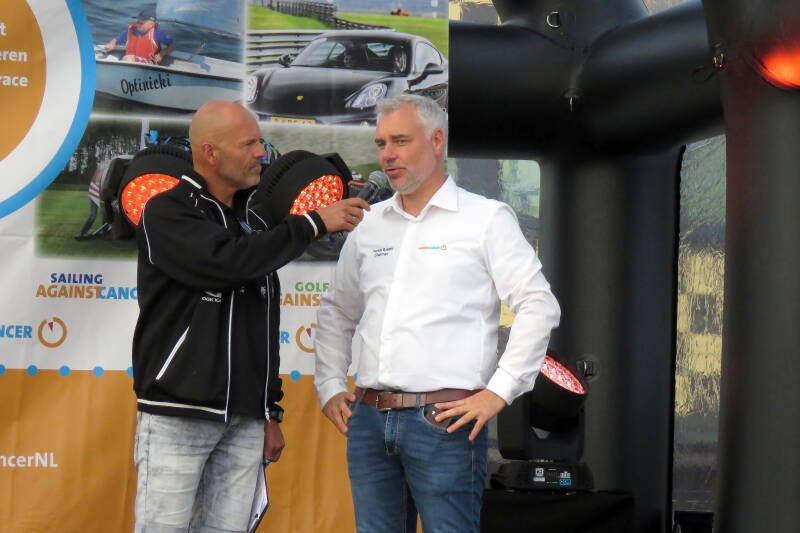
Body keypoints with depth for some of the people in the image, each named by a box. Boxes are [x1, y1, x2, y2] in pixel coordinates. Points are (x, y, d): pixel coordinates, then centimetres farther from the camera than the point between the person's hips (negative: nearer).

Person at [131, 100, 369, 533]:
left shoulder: (253, 222, 16)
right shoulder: (167, 214, -6)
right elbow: (231, 261, -24)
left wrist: (272, 412, 18)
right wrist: (314, 223, -16)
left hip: (245, 422, 6)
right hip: (178, 414, -6)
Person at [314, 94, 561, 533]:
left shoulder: (486, 218, 0)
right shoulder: (370, 225, 16)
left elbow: (539, 306, -5)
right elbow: (336, 312, 25)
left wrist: (498, 392, -10)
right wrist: (329, 388, 14)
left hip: (444, 420, -5)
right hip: (369, 418, 5)